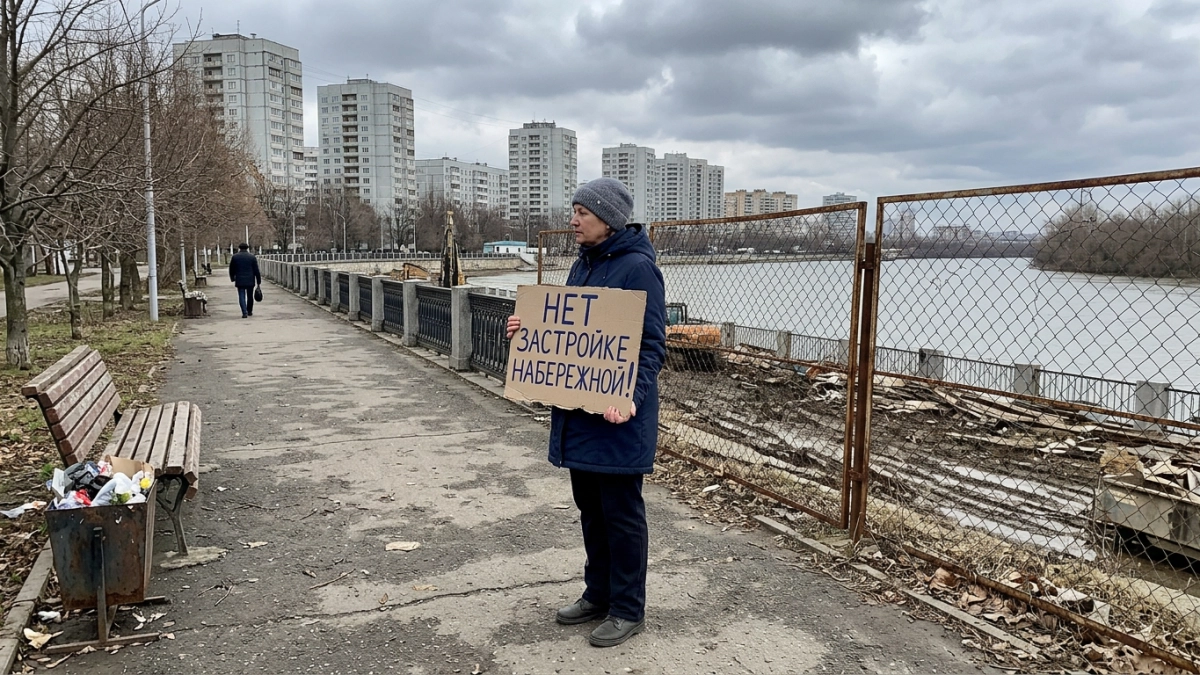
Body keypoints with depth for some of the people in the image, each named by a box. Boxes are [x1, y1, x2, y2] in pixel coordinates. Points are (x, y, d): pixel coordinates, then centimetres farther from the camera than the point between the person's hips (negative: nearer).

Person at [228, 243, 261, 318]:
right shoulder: (252, 257, 0)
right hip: (250, 281, 0)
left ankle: (244, 312, -13)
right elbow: (256, 270, -1)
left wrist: (232, 278, 24)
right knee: (250, 296, 12)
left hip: (239, 281, 0)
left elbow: (231, 270, 8)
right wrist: (258, 281, 2)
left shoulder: (235, 257, 2)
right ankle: (249, 311, 22)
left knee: (242, 297, -1)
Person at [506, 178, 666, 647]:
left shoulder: (637, 268, -14)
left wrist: (632, 396, -30)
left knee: (621, 512, 4)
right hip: (578, 412, 8)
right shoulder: (582, 265, 12)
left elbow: (653, 344, -17)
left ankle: (628, 610, 20)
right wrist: (531, 330, 3)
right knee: (590, 508, 18)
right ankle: (598, 594, 34)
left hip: (617, 417, -8)